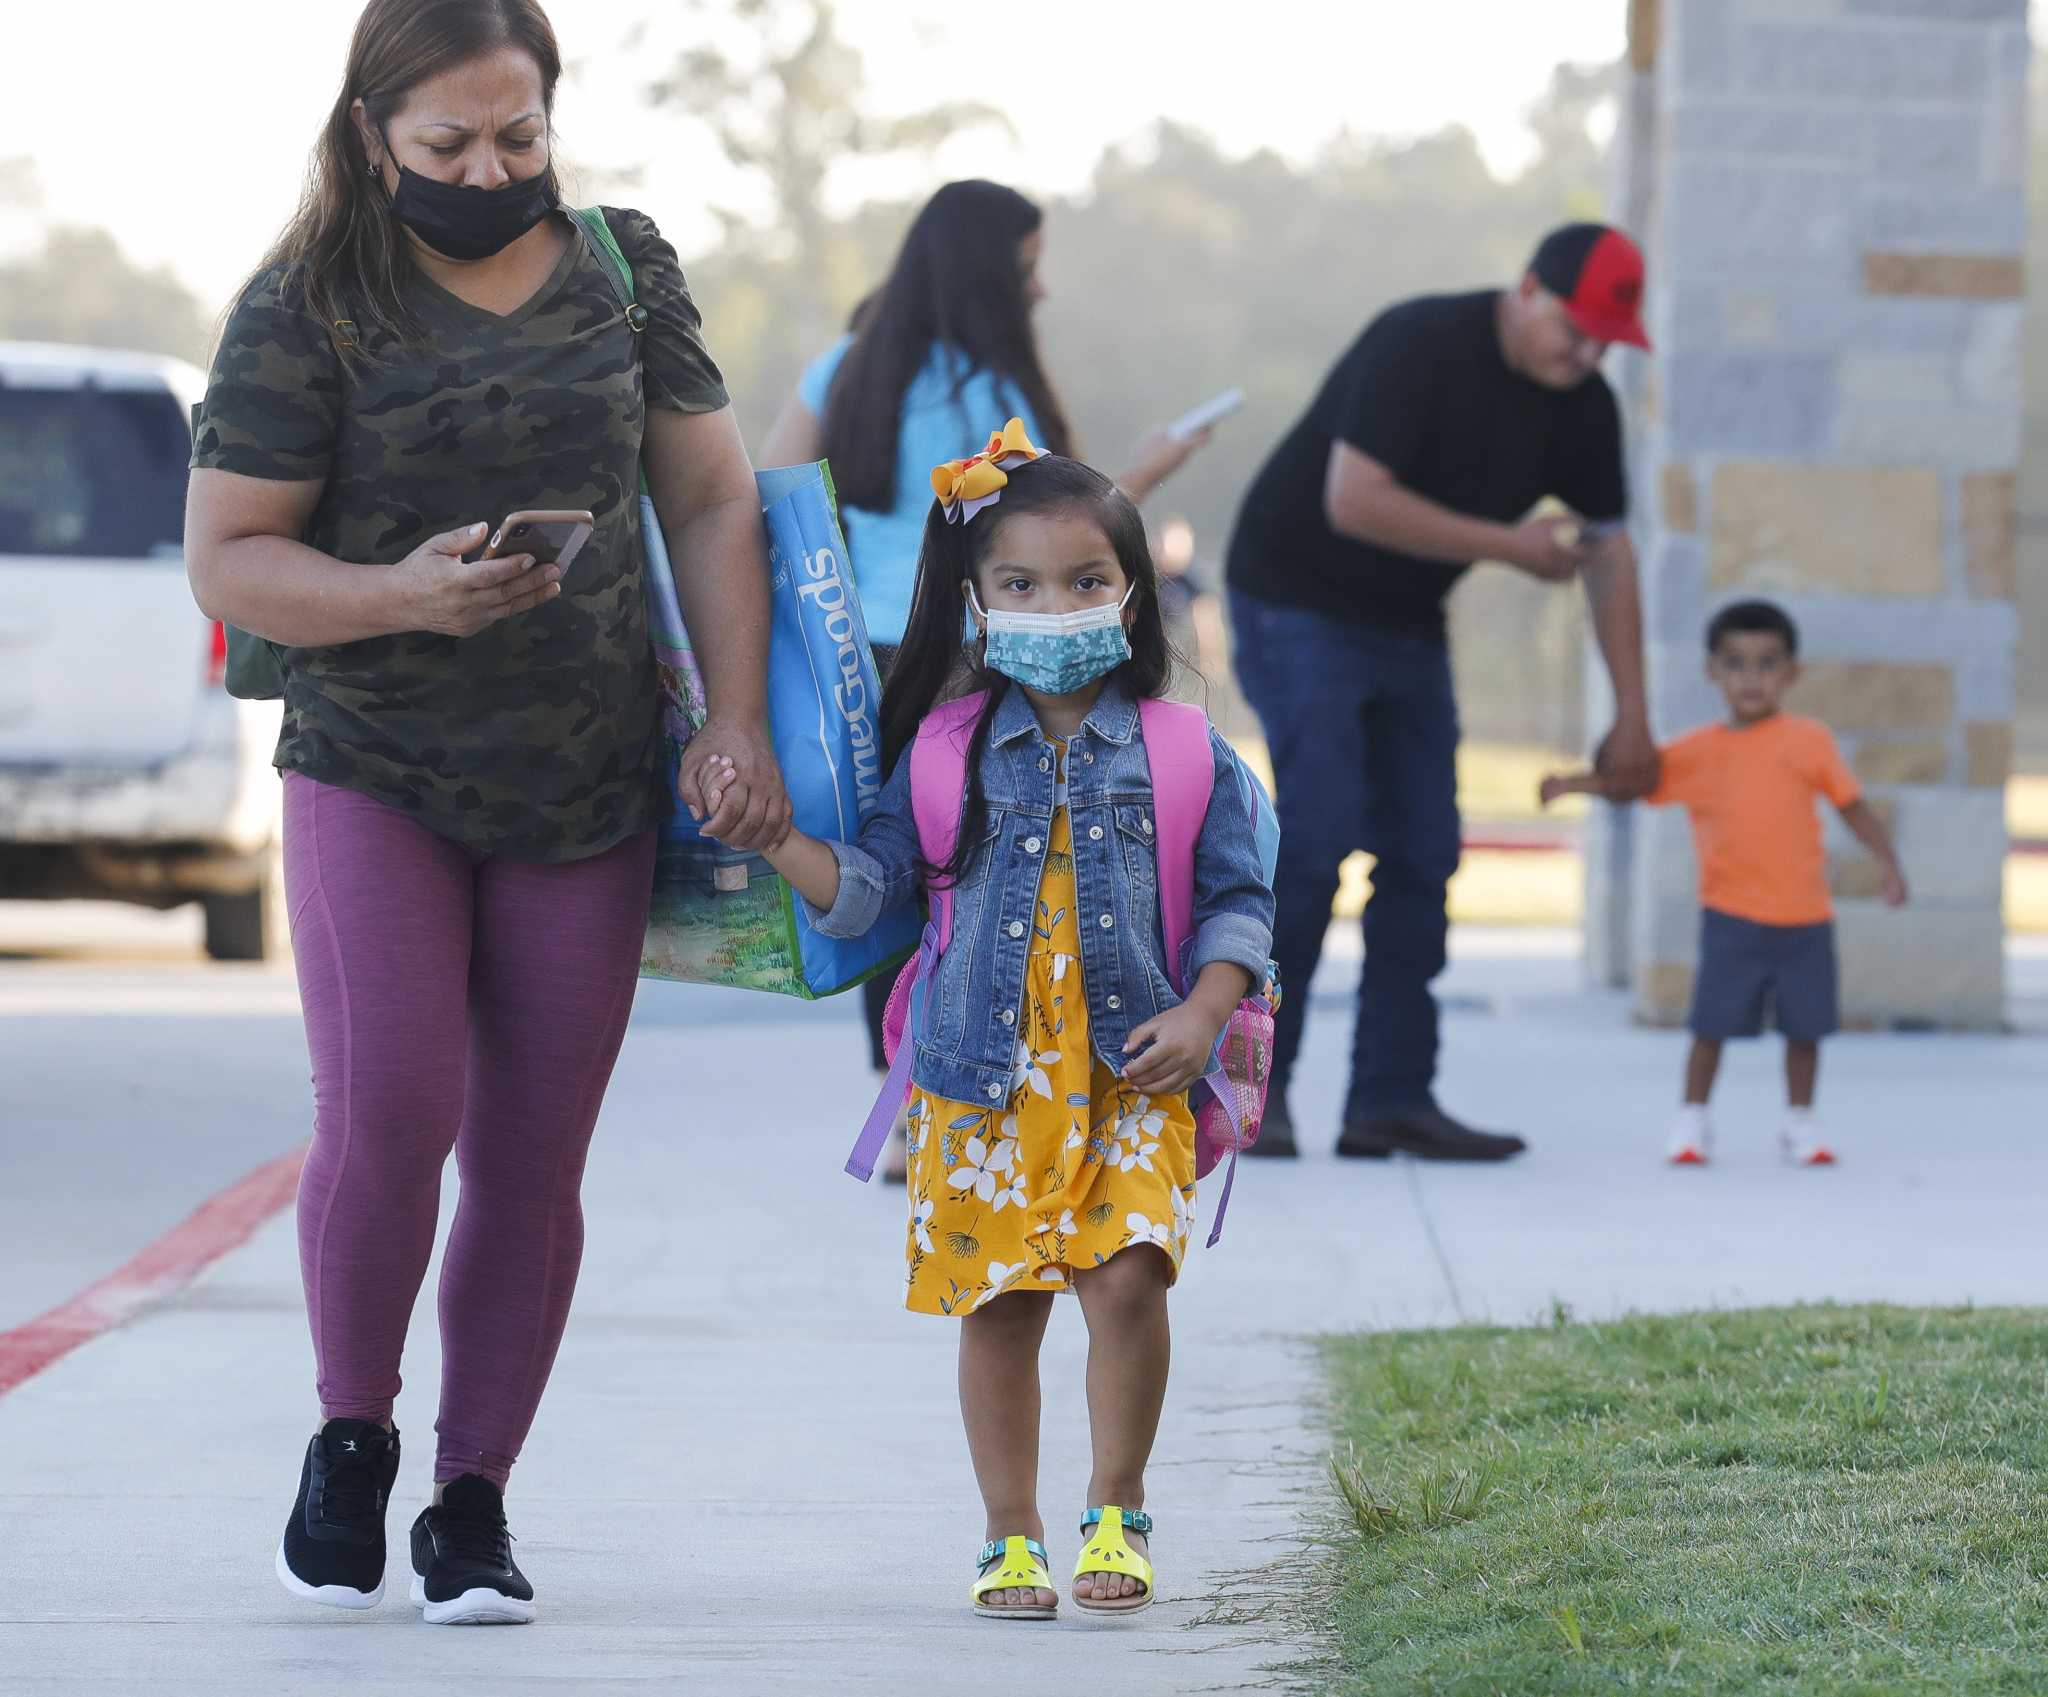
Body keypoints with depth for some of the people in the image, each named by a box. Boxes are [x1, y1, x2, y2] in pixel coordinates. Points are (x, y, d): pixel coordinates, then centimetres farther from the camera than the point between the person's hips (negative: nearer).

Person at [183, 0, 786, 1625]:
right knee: (386, 1110, -18)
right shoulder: (305, 314, -6)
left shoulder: (625, 272, 5)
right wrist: (402, 597, -24)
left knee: (532, 1167, 3)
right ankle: (353, 1437, 5)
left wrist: (737, 718, 0)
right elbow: (227, 560, -7)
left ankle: (474, 1504, 13)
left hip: (586, 799, 3)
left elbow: (712, 499, 10)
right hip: (372, 776, -3)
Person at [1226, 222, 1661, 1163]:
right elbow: (1353, 501, -30)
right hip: (1299, 600, -7)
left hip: (1406, 624, 7)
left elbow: (1607, 553, 7)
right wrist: (1510, 545, -26)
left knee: (1422, 856, 1)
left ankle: (1393, 1098, 4)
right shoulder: (1420, 346, -23)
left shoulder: (1581, 406, -2)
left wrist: (1632, 718, 4)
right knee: (1315, 839, -16)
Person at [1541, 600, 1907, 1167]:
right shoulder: (1698, 752, 3)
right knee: (1712, 1022, -2)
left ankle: (1800, 1122, 22)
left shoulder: (1808, 741, 0)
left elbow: (1853, 806, 3)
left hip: (1804, 918, 0)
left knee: (1805, 1025, 7)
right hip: (1731, 917, 0)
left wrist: (1887, 862, -8)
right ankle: (1692, 1121, 10)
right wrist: (1569, 785, -8)